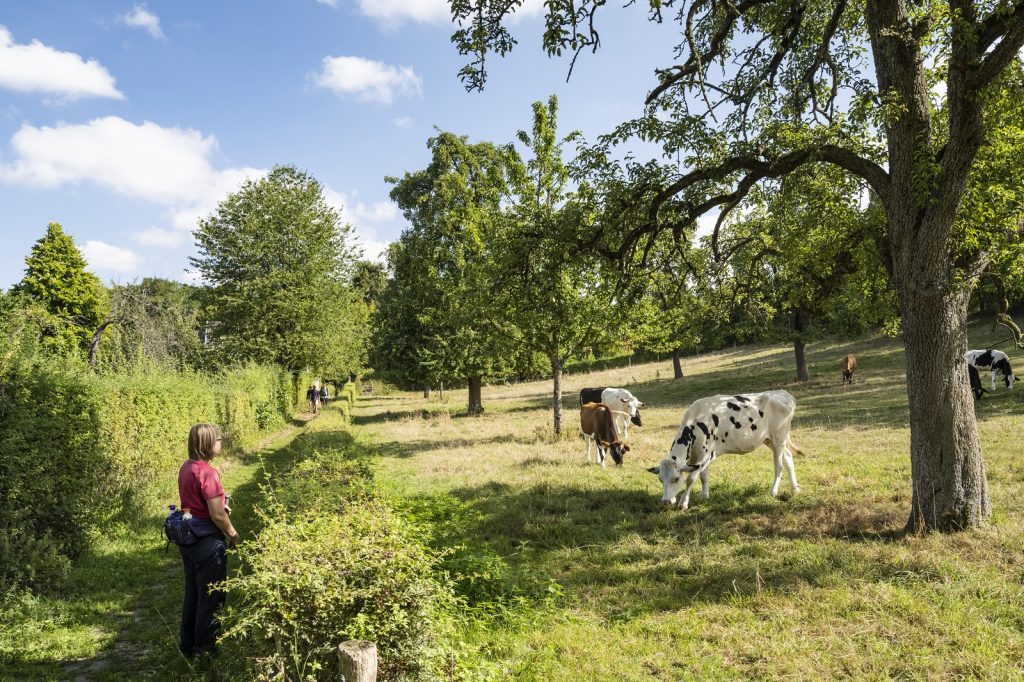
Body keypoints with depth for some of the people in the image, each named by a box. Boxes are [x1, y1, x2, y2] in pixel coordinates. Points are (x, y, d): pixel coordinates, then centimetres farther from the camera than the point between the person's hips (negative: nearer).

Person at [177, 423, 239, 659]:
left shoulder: (186, 467, 3)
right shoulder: (207, 473, -23)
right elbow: (217, 516, -21)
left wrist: (220, 506, 6)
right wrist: (233, 534, -6)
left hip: (189, 540, 9)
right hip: (208, 543, -9)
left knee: (192, 595, 21)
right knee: (211, 598, 7)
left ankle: (188, 645, 34)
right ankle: (205, 650, 19)